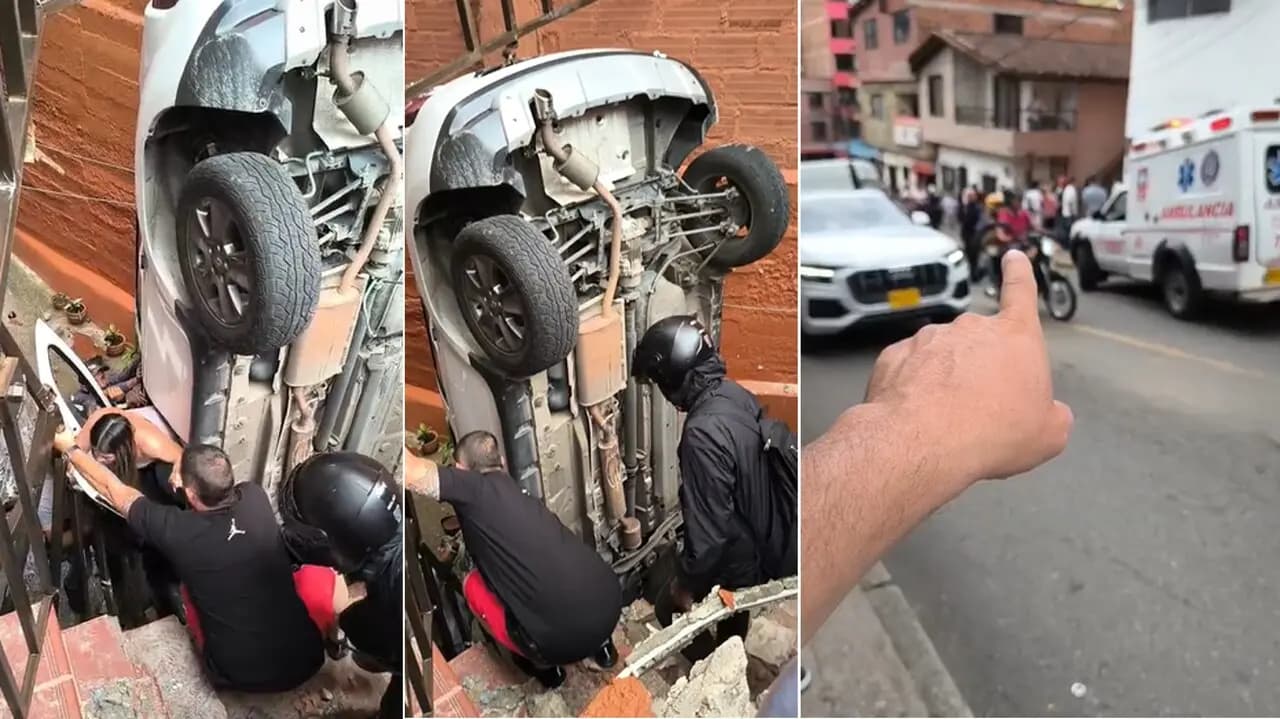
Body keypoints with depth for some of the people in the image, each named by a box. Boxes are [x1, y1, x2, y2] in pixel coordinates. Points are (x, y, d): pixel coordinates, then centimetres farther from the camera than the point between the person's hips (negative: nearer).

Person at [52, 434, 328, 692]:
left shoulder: (176, 530, -15)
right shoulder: (255, 498, -8)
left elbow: (116, 492, 5)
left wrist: (70, 448, 18)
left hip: (240, 676, -1)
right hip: (306, 661, 1)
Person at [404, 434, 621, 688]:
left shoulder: (479, 488, -3)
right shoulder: (521, 497, 19)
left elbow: (412, 474, -13)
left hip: (563, 640, -7)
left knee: (473, 584, 14)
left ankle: (543, 663, 22)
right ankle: (599, 643, 31)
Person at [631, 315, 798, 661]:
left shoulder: (703, 434, -35)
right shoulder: (737, 394, -7)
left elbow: (709, 528, -30)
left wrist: (687, 584, -14)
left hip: (738, 560, -8)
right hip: (768, 542, 8)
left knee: (671, 609, 18)